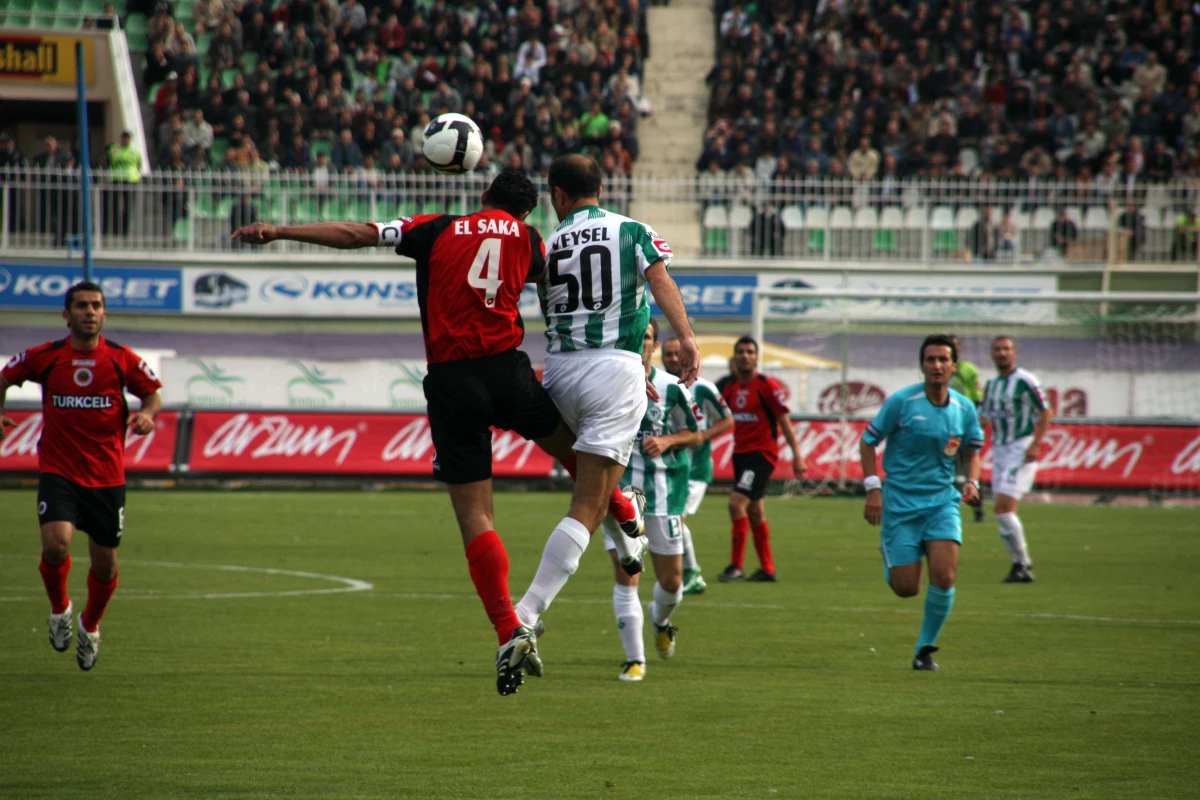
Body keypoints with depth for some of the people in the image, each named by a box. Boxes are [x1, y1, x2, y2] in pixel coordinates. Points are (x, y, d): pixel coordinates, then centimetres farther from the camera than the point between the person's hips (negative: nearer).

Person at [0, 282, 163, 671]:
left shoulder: (122, 360, -2)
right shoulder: (44, 357, -3)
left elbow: (152, 392, 11)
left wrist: (147, 414, -10)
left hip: (107, 478, 1)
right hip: (58, 473, -1)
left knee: (105, 564, 5)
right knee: (56, 543, -24)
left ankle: (90, 625, 37)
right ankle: (59, 608, 8)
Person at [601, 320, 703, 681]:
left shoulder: (671, 388, -2)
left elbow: (695, 434, 7)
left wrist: (667, 441, -13)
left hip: (663, 493, 1)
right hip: (619, 489, -1)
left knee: (671, 580, 6)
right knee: (625, 577, -9)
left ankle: (660, 621, 41)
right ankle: (634, 659, -2)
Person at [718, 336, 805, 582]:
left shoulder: (767, 386, -10)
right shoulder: (730, 388, 9)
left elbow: (784, 421, -8)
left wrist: (797, 455, -10)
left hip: (762, 453, -7)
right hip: (741, 454, 7)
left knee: (737, 502, -19)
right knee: (755, 512, 12)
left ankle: (736, 566, -16)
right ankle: (767, 569, 20)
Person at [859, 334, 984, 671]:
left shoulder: (964, 408, 0)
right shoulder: (901, 402, -10)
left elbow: (975, 447, 18)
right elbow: (868, 441, -2)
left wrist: (972, 482, -1)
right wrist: (874, 488, -11)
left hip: (942, 501, 2)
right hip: (900, 502, -2)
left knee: (944, 577, -16)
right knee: (906, 589, -4)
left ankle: (925, 648, 4)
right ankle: (890, 561, 36)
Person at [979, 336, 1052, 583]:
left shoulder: (1025, 381, -8)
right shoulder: (991, 384, 14)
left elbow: (1046, 412, -8)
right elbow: (983, 416, 21)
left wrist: (1035, 444, -16)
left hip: (1021, 450, -8)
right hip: (999, 450, 8)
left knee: (1004, 508, -16)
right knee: (1004, 511, 5)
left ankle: (1022, 565, -7)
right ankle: (1021, 565, 12)